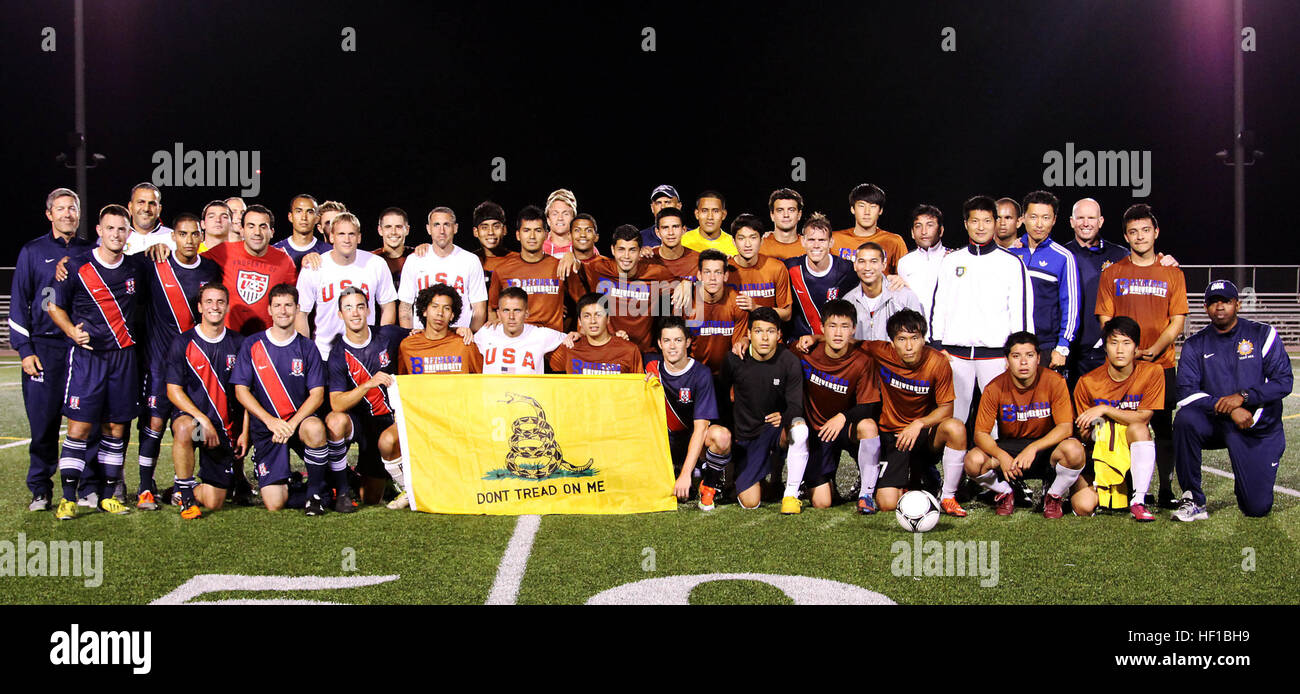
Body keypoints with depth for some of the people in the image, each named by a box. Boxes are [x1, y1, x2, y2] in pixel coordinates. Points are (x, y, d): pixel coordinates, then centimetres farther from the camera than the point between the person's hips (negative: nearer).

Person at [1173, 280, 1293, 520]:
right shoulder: (1195, 345, 1)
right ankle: (1193, 500, -22)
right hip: (1215, 424, 1)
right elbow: (1187, 392, -10)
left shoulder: (1263, 335, -1)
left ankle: (1247, 483, 32)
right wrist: (1228, 408, -24)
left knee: (1258, 508, -8)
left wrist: (1242, 397, -22)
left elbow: (1283, 382, -8)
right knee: (1185, 419, -34)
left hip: (1259, 429, -1)